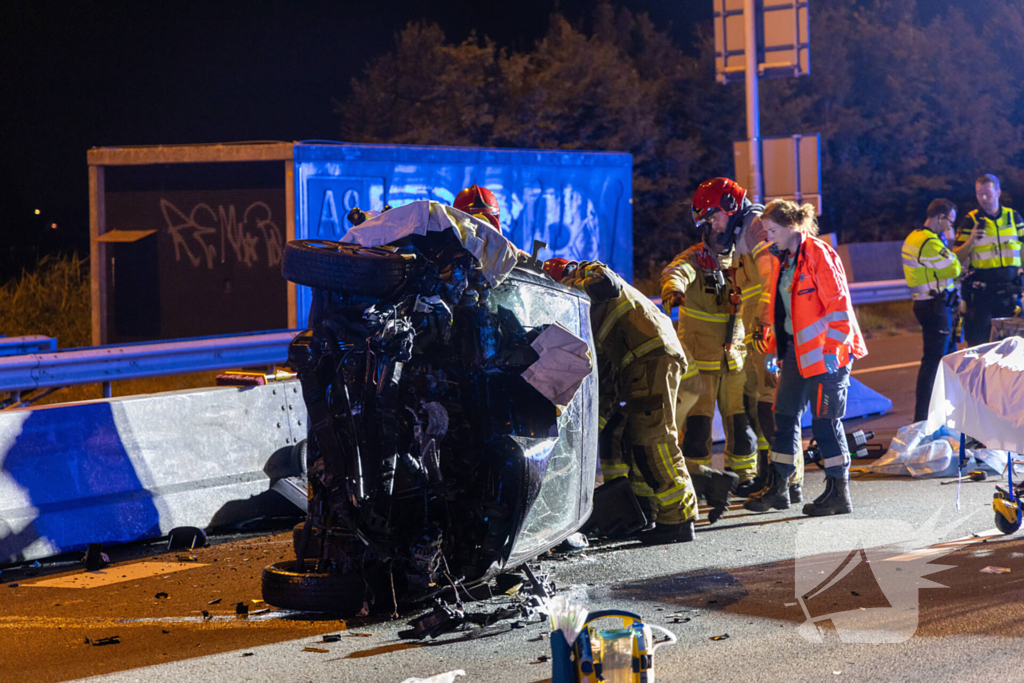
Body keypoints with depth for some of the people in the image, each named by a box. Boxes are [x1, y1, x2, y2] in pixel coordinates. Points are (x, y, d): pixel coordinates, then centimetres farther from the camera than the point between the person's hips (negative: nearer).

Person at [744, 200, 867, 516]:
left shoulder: (818, 255, -14)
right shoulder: (783, 259, 13)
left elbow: (838, 304, -16)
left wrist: (832, 349, -18)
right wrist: (772, 347, 18)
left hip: (823, 352, -9)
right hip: (795, 350, 9)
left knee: (825, 421, -3)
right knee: (784, 416, 11)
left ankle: (839, 493, 7)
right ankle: (777, 488, 20)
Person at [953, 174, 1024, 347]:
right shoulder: (970, 221, 1)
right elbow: (957, 258, -2)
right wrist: (971, 241, -19)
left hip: (1009, 291, 3)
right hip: (981, 292, -3)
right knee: (978, 341, -6)